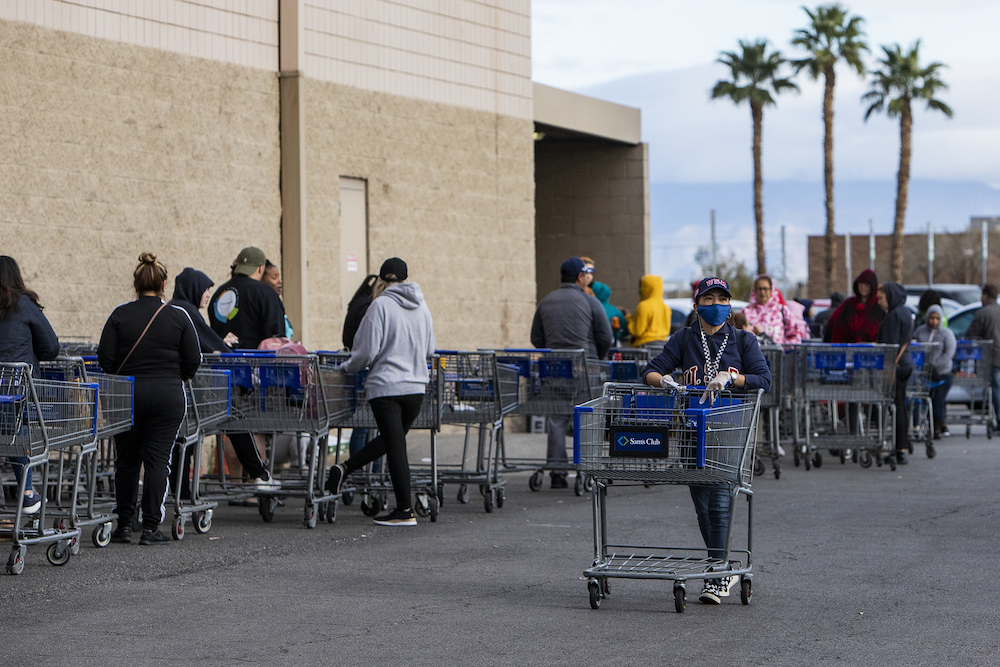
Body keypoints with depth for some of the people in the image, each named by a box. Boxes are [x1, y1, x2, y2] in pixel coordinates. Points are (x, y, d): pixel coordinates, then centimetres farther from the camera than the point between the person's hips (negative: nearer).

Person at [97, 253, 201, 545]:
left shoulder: (119, 316, -3)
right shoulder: (179, 317, -4)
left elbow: (105, 358, -4)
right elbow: (193, 360, -2)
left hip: (126, 395, 1)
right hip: (167, 396, -1)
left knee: (126, 459, 11)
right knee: (157, 458, 2)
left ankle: (124, 525, 13)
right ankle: (151, 527, -1)